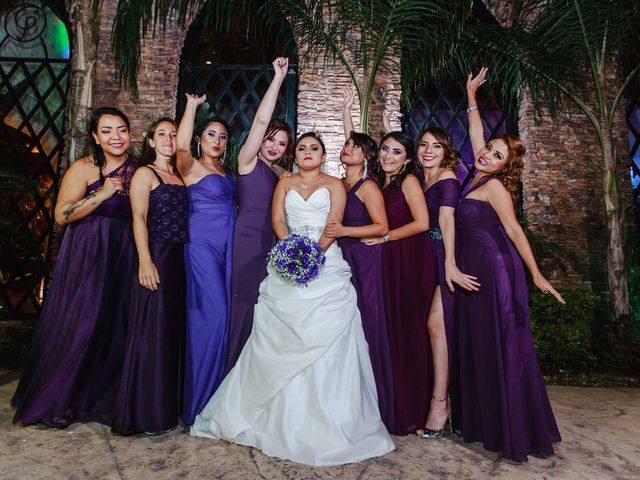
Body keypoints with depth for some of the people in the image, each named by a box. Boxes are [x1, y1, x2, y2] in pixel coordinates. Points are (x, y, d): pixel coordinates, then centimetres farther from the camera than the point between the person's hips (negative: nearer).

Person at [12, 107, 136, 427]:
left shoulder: (136, 170, 8)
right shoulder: (83, 168, -5)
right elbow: (61, 214, -14)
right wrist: (103, 194, -19)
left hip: (122, 257, 4)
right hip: (85, 255, -4)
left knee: (114, 326, 8)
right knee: (76, 326, 1)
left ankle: (101, 399, 25)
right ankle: (54, 400, 21)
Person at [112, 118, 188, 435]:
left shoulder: (180, 176, 17)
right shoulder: (145, 173, 0)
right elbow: (139, 218, -10)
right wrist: (145, 261, -20)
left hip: (179, 258, 6)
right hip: (156, 257, -6)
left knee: (174, 329, 10)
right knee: (151, 329, -3)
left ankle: (167, 404, 24)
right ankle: (144, 411, 10)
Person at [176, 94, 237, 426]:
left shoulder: (226, 171, 19)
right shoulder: (190, 166, -1)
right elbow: (181, 145, -23)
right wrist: (192, 104, -16)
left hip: (228, 247, 7)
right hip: (202, 244, -6)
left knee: (223, 316, 6)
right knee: (211, 315, -10)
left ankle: (219, 396, 18)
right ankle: (199, 402, 5)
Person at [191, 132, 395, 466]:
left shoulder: (334, 184, 11)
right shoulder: (285, 183, 18)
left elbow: (334, 224, -2)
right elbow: (277, 220, 5)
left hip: (326, 262, -2)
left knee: (325, 341, -6)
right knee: (281, 341, 1)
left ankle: (323, 424, 7)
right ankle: (281, 420, 15)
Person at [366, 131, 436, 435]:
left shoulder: (408, 181, -3)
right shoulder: (377, 183, 16)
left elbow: (422, 223, -13)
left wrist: (385, 237, -10)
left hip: (409, 262, -6)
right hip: (385, 263, 6)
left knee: (406, 332, -1)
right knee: (386, 332, 7)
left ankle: (409, 412, 15)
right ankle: (388, 405, 21)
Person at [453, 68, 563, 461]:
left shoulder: (495, 186, -8)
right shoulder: (480, 179, 13)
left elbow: (514, 229, -13)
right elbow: (476, 133, 22)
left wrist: (536, 274, -14)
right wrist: (471, 96, 28)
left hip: (494, 268, -8)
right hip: (476, 268, 9)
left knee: (501, 348, -3)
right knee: (479, 347, 12)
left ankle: (516, 433, 9)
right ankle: (487, 422, 25)